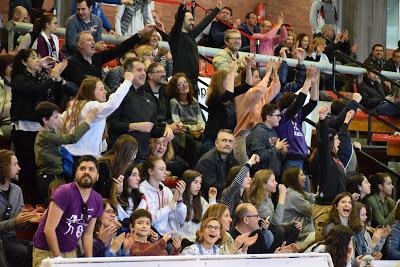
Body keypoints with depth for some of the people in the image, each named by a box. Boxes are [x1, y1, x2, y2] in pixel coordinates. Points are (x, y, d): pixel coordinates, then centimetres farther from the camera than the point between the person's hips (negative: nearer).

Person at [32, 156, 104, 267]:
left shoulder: (97, 200, 2)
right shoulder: (64, 192, -18)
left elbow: (88, 234, 8)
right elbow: (49, 229, -20)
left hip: (71, 252, 6)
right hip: (47, 251, -6)